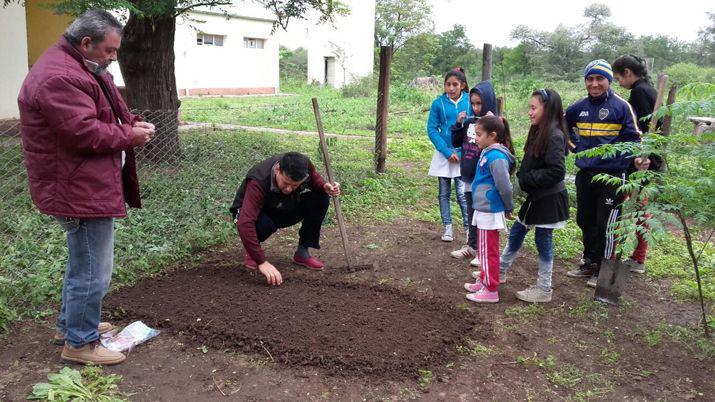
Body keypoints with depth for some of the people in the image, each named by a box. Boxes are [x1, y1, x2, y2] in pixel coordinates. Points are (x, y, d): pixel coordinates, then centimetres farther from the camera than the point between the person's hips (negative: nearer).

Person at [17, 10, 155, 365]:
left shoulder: (76, 68, 15)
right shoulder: (59, 77, -21)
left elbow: (99, 117, 21)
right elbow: (85, 133, -27)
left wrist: (131, 124, 1)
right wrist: (129, 135, -14)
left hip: (84, 186, 12)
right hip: (81, 190, -12)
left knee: (82, 263, 24)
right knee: (93, 271, -1)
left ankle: (70, 324, 39)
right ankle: (80, 343, 14)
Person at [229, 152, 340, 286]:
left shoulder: (304, 165, -25)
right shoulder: (258, 182, -40)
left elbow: (314, 178, 1)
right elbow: (244, 223, -47)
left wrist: (325, 186, -24)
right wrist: (262, 262, -51)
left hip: (284, 211, 5)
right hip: (255, 212, -5)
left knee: (321, 198, -17)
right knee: (265, 225, -40)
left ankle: (302, 252, -4)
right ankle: (249, 249, -3)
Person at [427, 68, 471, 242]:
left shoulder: (470, 101, -6)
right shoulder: (438, 103, -5)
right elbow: (432, 130, -3)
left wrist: (462, 152, -10)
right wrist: (447, 152, -10)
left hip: (464, 154, -1)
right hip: (444, 153, 2)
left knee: (462, 192, -6)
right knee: (444, 193, 8)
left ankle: (469, 227, 5)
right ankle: (447, 227, 20)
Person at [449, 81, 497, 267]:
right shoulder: (469, 122, 4)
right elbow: (456, 143, 11)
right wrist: (458, 124, -2)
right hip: (469, 177, 6)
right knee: (471, 214, 18)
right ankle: (471, 246, 31)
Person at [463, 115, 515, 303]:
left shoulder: (496, 157, -22)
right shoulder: (487, 153, 7)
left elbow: (505, 187, -22)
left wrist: (508, 208, -8)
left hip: (490, 212, -9)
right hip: (484, 210, 9)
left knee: (488, 251, 2)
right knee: (484, 250, 21)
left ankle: (491, 290, 13)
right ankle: (484, 281, 36)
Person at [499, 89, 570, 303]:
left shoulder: (554, 136, -20)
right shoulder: (538, 133, 8)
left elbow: (557, 171, -24)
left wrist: (526, 179, -19)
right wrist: (522, 177, -2)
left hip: (548, 200, -9)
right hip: (535, 197, 9)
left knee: (543, 241, 3)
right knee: (516, 233, 18)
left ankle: (544, 289, 17)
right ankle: (500, 270, 35)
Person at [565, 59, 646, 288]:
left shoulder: (622, 106, -8)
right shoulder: (579, 108, 7)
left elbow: (632, 138, -7)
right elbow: (565, 127, 27)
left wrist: (637, 158, -25)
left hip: (613, 174, -6)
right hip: (585, 173, 6)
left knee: (606, 224, 1)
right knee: (585, 220, 15)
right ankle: (589, 263, 31)